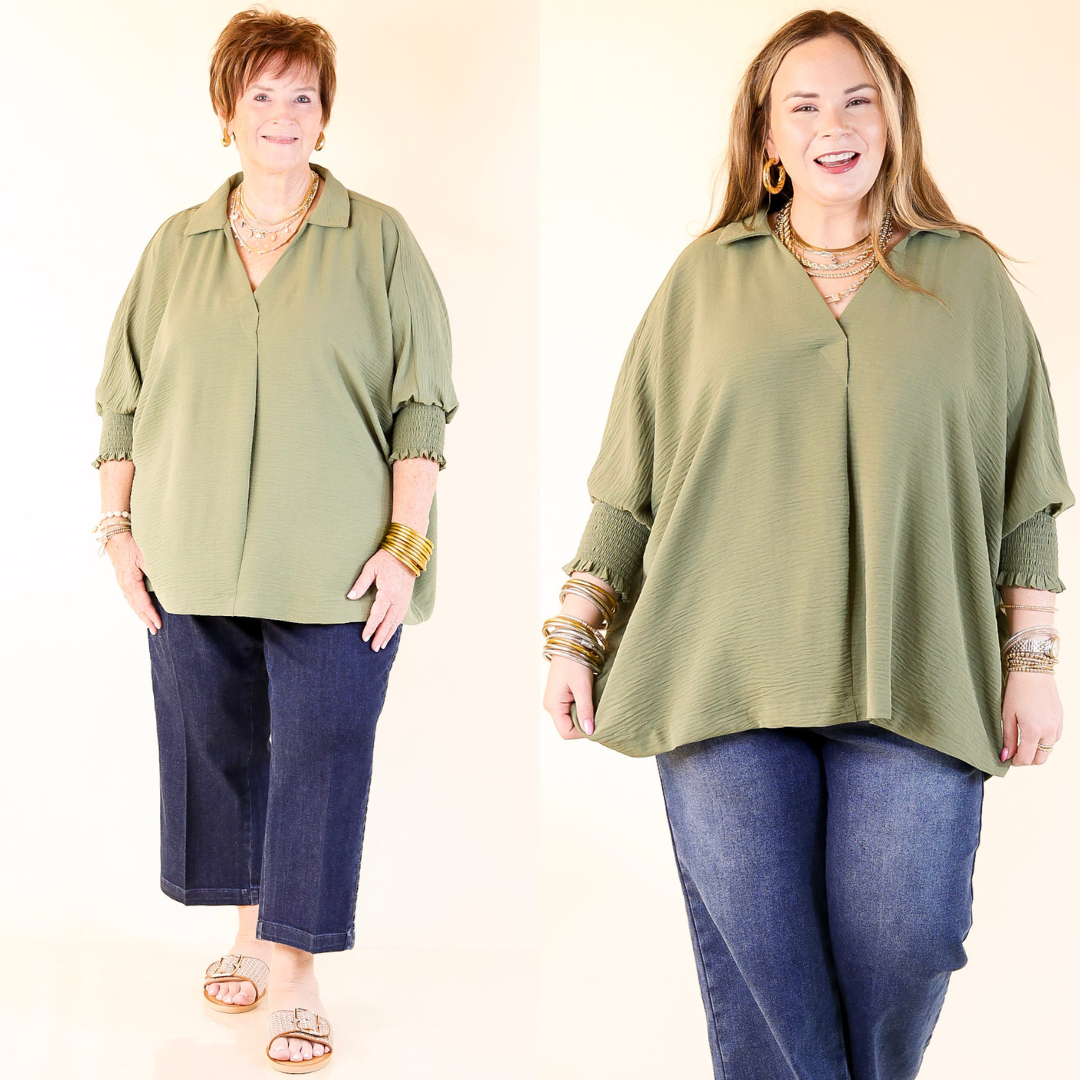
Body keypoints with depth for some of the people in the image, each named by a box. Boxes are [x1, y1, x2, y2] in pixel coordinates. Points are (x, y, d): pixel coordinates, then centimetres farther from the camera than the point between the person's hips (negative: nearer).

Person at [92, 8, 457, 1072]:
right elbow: (124, 397, 14)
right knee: (215, 744, 11)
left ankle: (295, 978, 8)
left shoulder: (378, 239, 2)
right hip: (192, 564, 4)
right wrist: (118, 527, 7)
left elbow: (420, 404, -2)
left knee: (319, 760, -2)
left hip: (333, 571, -3)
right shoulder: (175, 246, 10)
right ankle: (251, 931, 30)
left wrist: (406, 543, -9)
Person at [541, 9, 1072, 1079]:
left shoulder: (969, 278, 10)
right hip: (726, 672, 1)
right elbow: (630, 480, 11)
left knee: (899, 947, -4)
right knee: (753, 955, -1)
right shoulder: (706, 276, 10)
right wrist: (573, 633, 6)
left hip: (913, 682, 0)